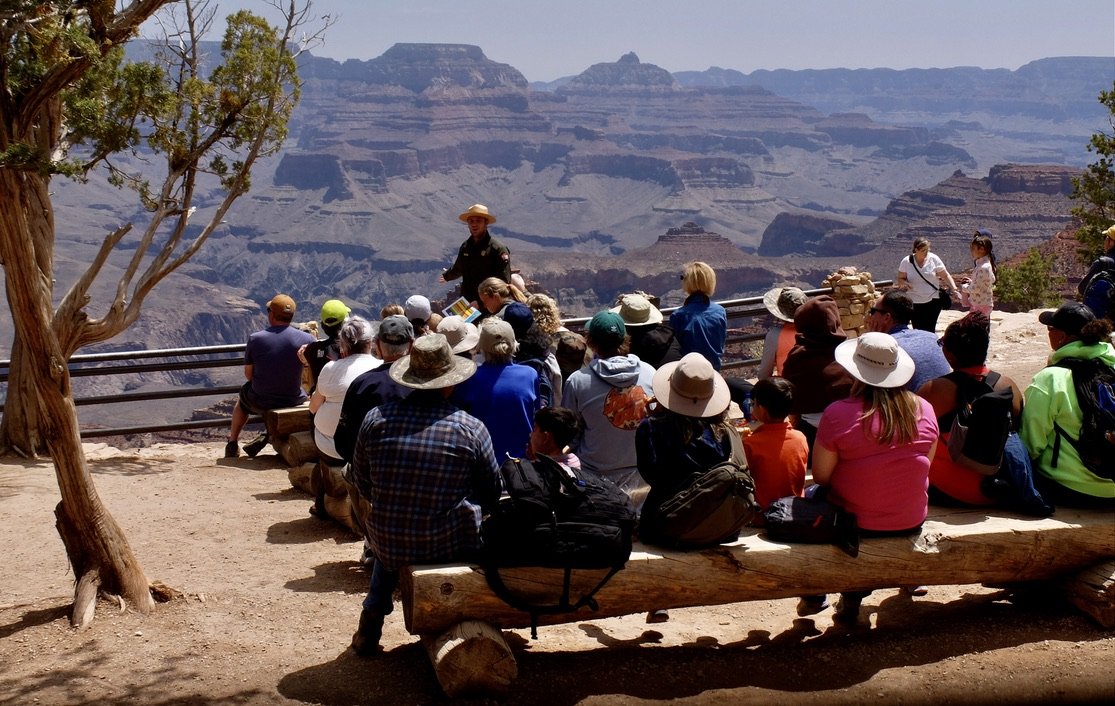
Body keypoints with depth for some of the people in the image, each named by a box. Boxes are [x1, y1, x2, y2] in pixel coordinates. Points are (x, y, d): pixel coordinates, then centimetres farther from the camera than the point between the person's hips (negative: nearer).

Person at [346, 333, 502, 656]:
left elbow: (362, 483, 5)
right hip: (453, 548, -2)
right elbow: (493, 495, -1)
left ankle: (369, 627, 33)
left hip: (389, 546, 3)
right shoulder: (472, 428, -12)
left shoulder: (376, 419, -9)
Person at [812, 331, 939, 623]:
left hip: (855, 523, -3)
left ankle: (852, 595, 27)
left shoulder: (838, 414, -19)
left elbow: (821, 476, -11)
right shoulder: (923, 409, -7)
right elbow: (924, 467, 6)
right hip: (912, 522, 4)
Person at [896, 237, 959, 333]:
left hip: (932, 301, -1)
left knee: (930, 330, -7)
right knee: (918, 330, 2)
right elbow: (900, 279, 5)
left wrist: (954, 289, -12)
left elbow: (946, 276, 1)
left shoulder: (933, 259, -5)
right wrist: (904, 283, -18)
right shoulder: (906, 262, -4)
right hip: (914, 302, 1)